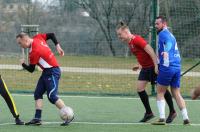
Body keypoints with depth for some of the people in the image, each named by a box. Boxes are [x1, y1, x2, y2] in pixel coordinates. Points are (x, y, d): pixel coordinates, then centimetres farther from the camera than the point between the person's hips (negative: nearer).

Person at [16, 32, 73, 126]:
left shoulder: (34, 51, -23)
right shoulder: (37, 38, 2)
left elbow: (31, 69, -13)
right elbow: (51, 35, 14)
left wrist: (23, 64, 6)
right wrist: (57, 46, 11)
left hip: (52, 72, -10)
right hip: (47, 71, 10)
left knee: (52, 96, -15)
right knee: (38, 94, 4)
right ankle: (37, 118, 0)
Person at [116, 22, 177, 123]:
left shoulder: (136, 39, -20)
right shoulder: (129, 43, 9)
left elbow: (150, 51, -24)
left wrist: (156, 65, -28)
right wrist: (140, 65, 14)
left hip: (153, 66, -9)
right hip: (145, 68, 9)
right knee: (139, 88, 0)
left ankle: (172, 112, 13)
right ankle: (149, 113, 8)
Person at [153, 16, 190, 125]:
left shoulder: (163, 34, -5)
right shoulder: (170, 35, 22)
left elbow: (169, 42, -22)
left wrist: (166, 51, -35)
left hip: (167, 67, -8)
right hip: (177, 67, 8)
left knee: (160, 93, 3)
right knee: (176, 94, 10)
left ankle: (162, 118, -6)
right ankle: (185, 118, 2)